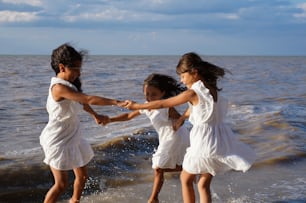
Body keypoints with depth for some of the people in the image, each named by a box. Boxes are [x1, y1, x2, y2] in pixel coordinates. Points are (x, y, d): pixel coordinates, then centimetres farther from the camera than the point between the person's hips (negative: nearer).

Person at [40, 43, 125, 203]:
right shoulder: (59, 87, -26)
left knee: (82, 176, 17)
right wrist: (117, 102, -29)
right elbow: (90, 99, -31)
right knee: (61, 184, -8)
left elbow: (81, 101, 23)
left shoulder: (70, 84, 3)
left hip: (72, 138, 9)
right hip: (58, 140, -9)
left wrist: (95, 115, 24)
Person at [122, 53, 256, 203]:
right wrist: (182, 118, 38)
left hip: (204, 142, -7)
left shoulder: (193, 93, -15)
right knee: (203, 185, 13)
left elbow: (162, 104, -10)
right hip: (219, 143, 7)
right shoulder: (211, 88, 7)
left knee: (185, 179, 16)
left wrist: (137, 106, 0)